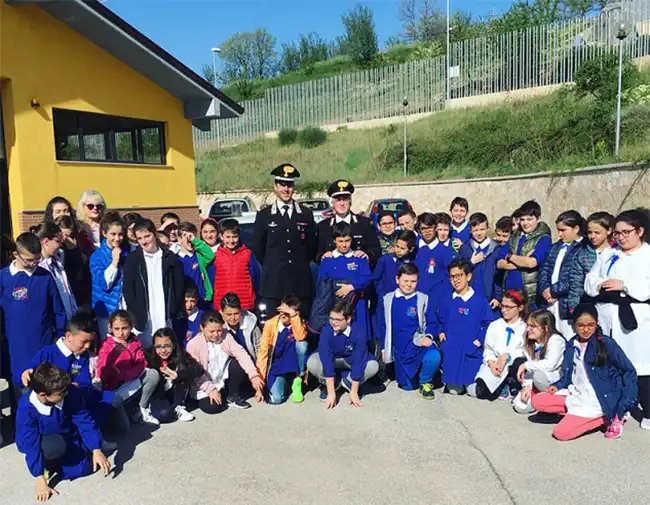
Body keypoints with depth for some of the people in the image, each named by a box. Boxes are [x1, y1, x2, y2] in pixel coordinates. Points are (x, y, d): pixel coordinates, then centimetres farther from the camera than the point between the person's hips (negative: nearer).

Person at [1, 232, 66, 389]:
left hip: (45, 342, 0)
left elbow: (58, 310, 2)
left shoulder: (45, 277, -3)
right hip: (17, 344, 0)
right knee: (22, 381, 12)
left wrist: (61, 336, 4)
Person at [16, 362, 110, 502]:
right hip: (41, 442, -3)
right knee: (55, 447, -37)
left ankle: (51, 464, 10)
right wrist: (40, 481, -29)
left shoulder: (70, 394, -27)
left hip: (68, 438, 3)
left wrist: (96, 450, -23)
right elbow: (30, 444, -29)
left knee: (85, 467, -16)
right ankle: (45, 462, -3)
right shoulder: (26, 408, -32)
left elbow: (85, 421, -18)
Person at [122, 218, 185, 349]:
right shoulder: (133, 259, 3)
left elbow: (179, 286, 6)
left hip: (166, 321, 1)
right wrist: (136, 316, -7)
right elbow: (127, 289, 0)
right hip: (144, 322, -1)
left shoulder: (170, 257, 5)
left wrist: (174, 313, -1)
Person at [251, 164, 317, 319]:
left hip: (301, 283, 1)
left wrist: (300, 265, 10)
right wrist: (271, 267, 11)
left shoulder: (306, 214, 8)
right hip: (273, 282, -1)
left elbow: (312, 246, 13)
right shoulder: (263, 215, 5)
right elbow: (257, 249, 9)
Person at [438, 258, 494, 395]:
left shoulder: (480, 300, -3)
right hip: (451, 350, 2)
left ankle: (469, 384, 29)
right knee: (454, 390, -1)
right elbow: (440, 321, 17)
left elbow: (488, 323, -1)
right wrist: (441, 332, -1)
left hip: (472, 351, -2)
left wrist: (480, 340, -11)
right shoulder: (446, 301, 5)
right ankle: (454, 383, 32)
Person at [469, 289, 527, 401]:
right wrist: (491, 363, -8)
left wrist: (507, 356, -20)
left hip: (514, 366, -2)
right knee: (481, 391, -24)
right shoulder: (494, 325, 14)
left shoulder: (526, 327, 2)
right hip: (494, 365, 2)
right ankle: (503, 386, 11)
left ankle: (512, 387, -5)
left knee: (519, 362, -39)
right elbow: (488, 350, 11)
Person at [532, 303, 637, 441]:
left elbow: (629, 371, -7)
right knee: (537, 401, -9)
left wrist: (625, 404, -12)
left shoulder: (607, 343, -12)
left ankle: (605, 417, 0)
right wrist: (557, 386, -3)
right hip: (576, 395, 6)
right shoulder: (571, 345, 5)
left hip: (599, 400, -6)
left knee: (561, 433, -17)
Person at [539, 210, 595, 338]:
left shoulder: (586, 250, -7)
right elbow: (544, 270, 13)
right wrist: (545, 289, -5)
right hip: (551, 303, 6)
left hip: (570, 305, -6)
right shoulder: (555, 247, 17)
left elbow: (576, 280, -15)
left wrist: (553, 290, -10)